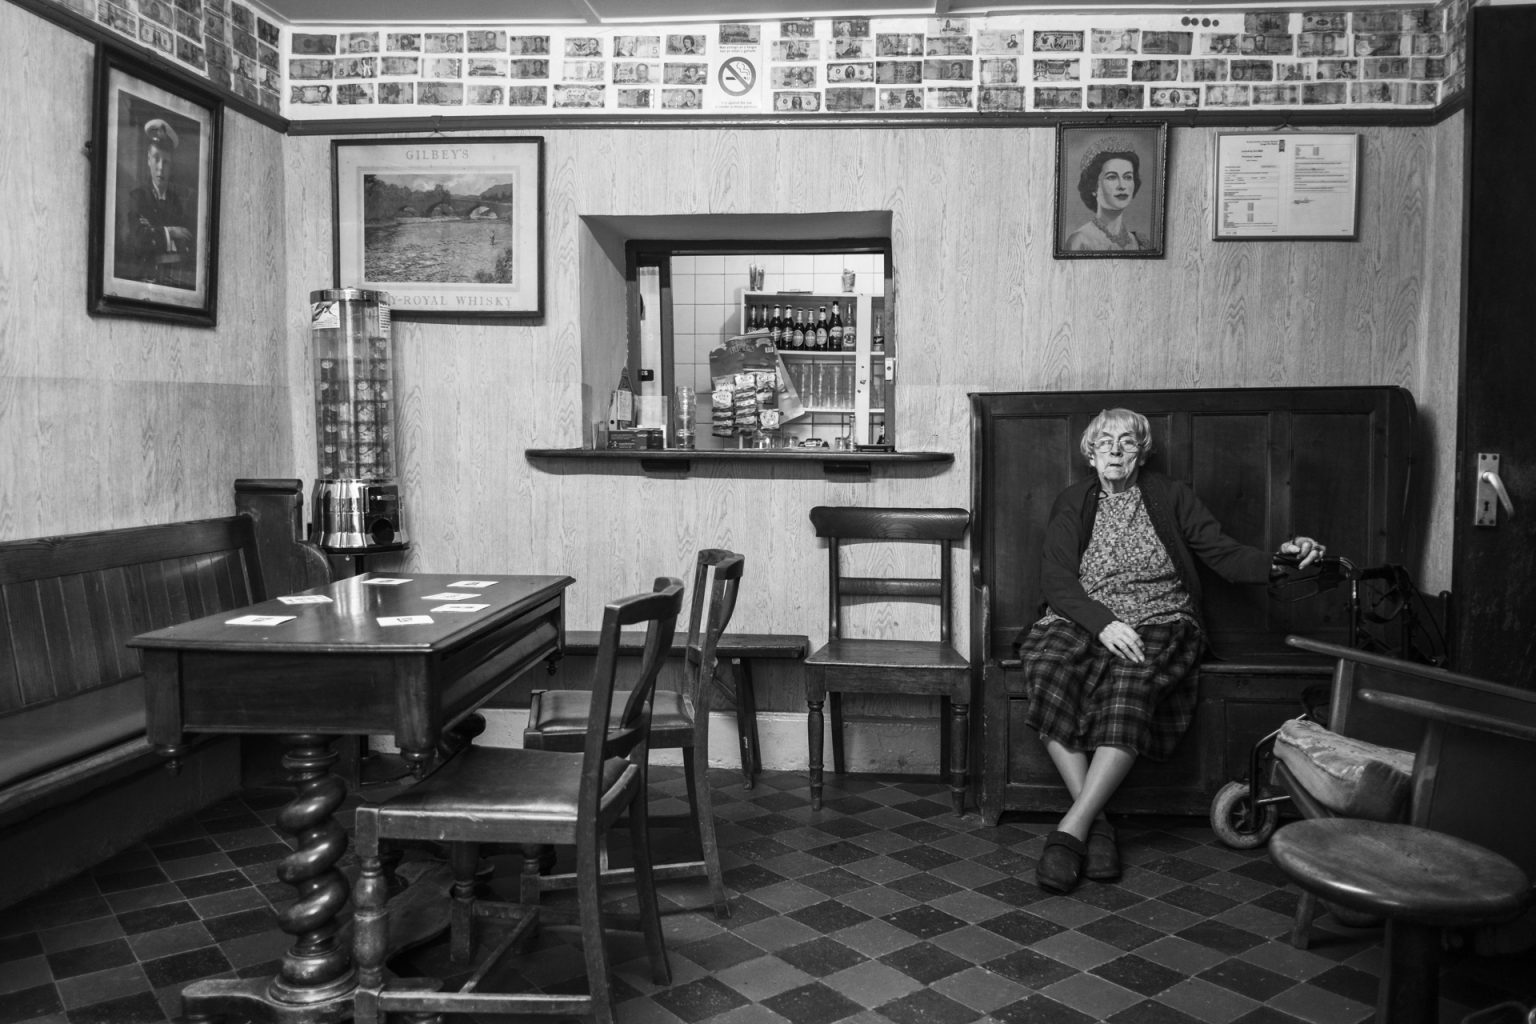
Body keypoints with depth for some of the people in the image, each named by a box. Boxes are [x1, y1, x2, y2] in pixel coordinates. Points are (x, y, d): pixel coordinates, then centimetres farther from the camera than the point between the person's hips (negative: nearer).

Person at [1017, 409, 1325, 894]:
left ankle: (1072, 827, -34)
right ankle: (1097, 825, -29)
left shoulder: (1171, 498, 15)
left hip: (1157, 623, -1)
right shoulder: (1073, 503, 14)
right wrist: (1103, 623, -17)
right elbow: (1056, 579, 1)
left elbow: (1225, 554, 8)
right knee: (1049, 676, -33)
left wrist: (1278, 559, -14)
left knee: (1130, 686, -35)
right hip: (1082, 622, 1)